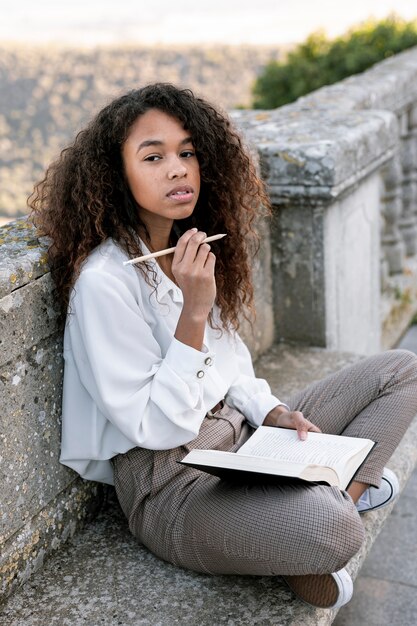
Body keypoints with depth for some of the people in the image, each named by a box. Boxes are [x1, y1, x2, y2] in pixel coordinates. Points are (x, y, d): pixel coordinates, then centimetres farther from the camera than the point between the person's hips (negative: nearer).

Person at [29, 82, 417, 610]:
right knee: (331, 531, -36)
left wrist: (275, 414, -2)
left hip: (240, 434, 9)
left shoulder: (195, 245, 6)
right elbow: (157, 428, -20)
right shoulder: (103, 281, -21)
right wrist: (193, 313, -28)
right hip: (170, 482, -9)